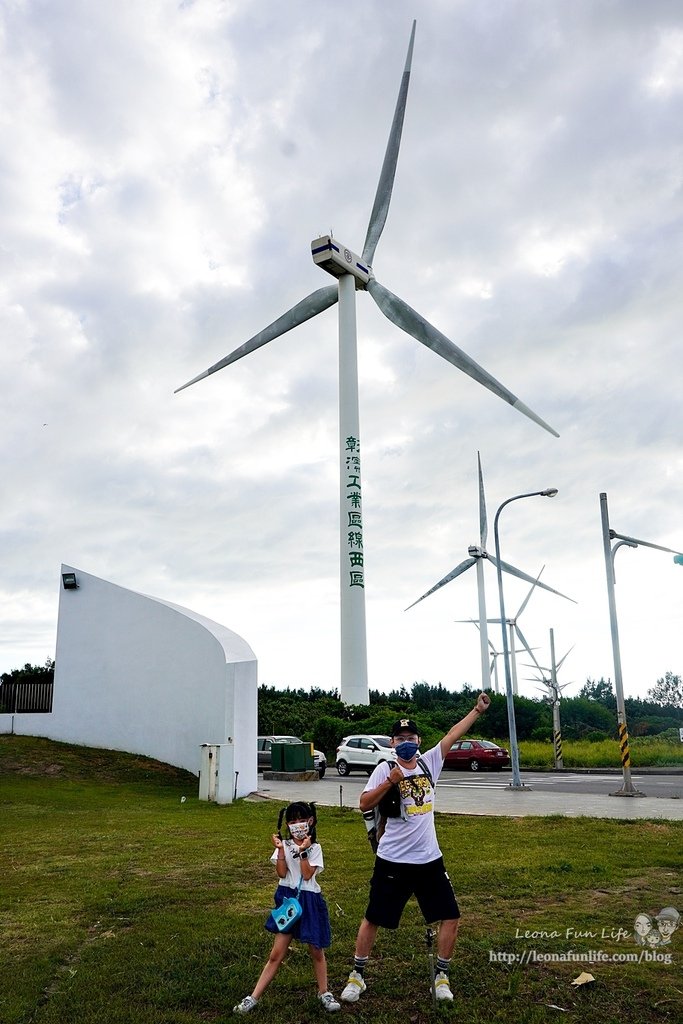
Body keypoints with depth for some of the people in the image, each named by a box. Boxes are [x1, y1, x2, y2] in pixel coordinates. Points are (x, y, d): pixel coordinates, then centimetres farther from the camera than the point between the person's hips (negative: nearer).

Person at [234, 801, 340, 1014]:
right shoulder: (285, 844, 0)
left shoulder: (314, 847, -6)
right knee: (276, 954, 2)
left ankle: (324, 992, 31)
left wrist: (303, 851, -21)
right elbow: (282, 873, -10)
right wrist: (281, 850, -19)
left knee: (316, 951, 11)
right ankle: (253, 998, 9)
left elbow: (307, 875, -15)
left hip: (309, 901, -1)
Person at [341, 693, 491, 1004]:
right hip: (392, 861, -3)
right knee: (373, 918, 7)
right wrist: (389, 782, -26)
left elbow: (453, 734, 5)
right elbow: (364, 804, -14)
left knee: (450, 917, 3)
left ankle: (441, 976, 22)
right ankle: (357, 976, 26)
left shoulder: (429, 762, 3)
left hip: (429, 859, 3)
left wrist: (477, 710, 4)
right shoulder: (385, 769, -8)